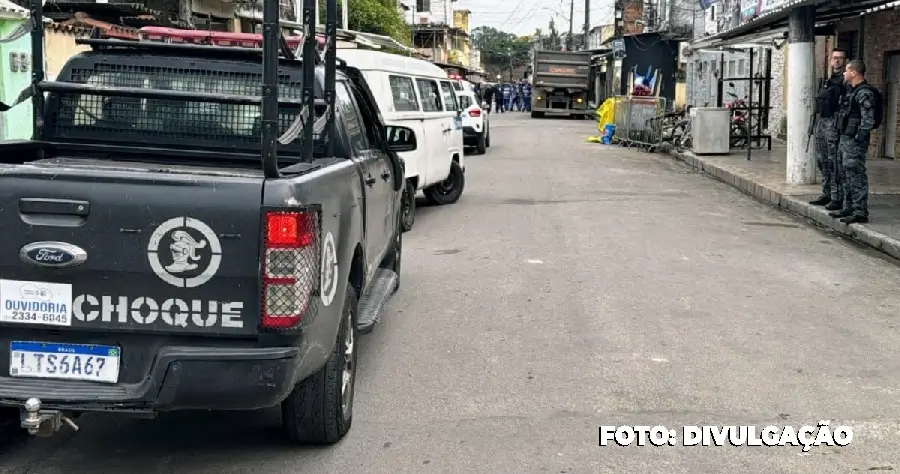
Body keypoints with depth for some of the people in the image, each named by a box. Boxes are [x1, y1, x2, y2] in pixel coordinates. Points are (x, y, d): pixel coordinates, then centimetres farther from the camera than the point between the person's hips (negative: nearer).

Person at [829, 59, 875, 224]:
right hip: (845, 139, 10)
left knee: (856, 176, -9)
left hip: (855, 142, -10)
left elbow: (867, 121, -21)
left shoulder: (865, 94, -15)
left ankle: (860, 212, -7)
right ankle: (849, 208, 24)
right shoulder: (851, 90, 16)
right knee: (846, 176, 15)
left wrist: (858, 140, -22)